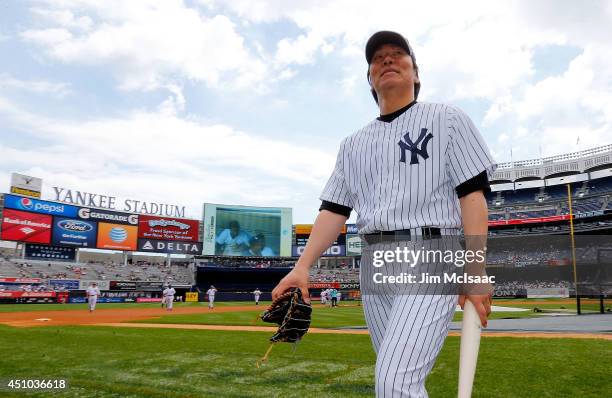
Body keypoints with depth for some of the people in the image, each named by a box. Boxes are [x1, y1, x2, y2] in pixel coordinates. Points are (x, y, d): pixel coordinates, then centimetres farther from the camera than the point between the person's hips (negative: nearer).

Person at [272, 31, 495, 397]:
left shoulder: (447, 119, 6)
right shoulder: (353, 144, 18)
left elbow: (472, 194, -3)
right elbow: (334, 209, 11)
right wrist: (303, 266, -1)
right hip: (374, 264, 6)